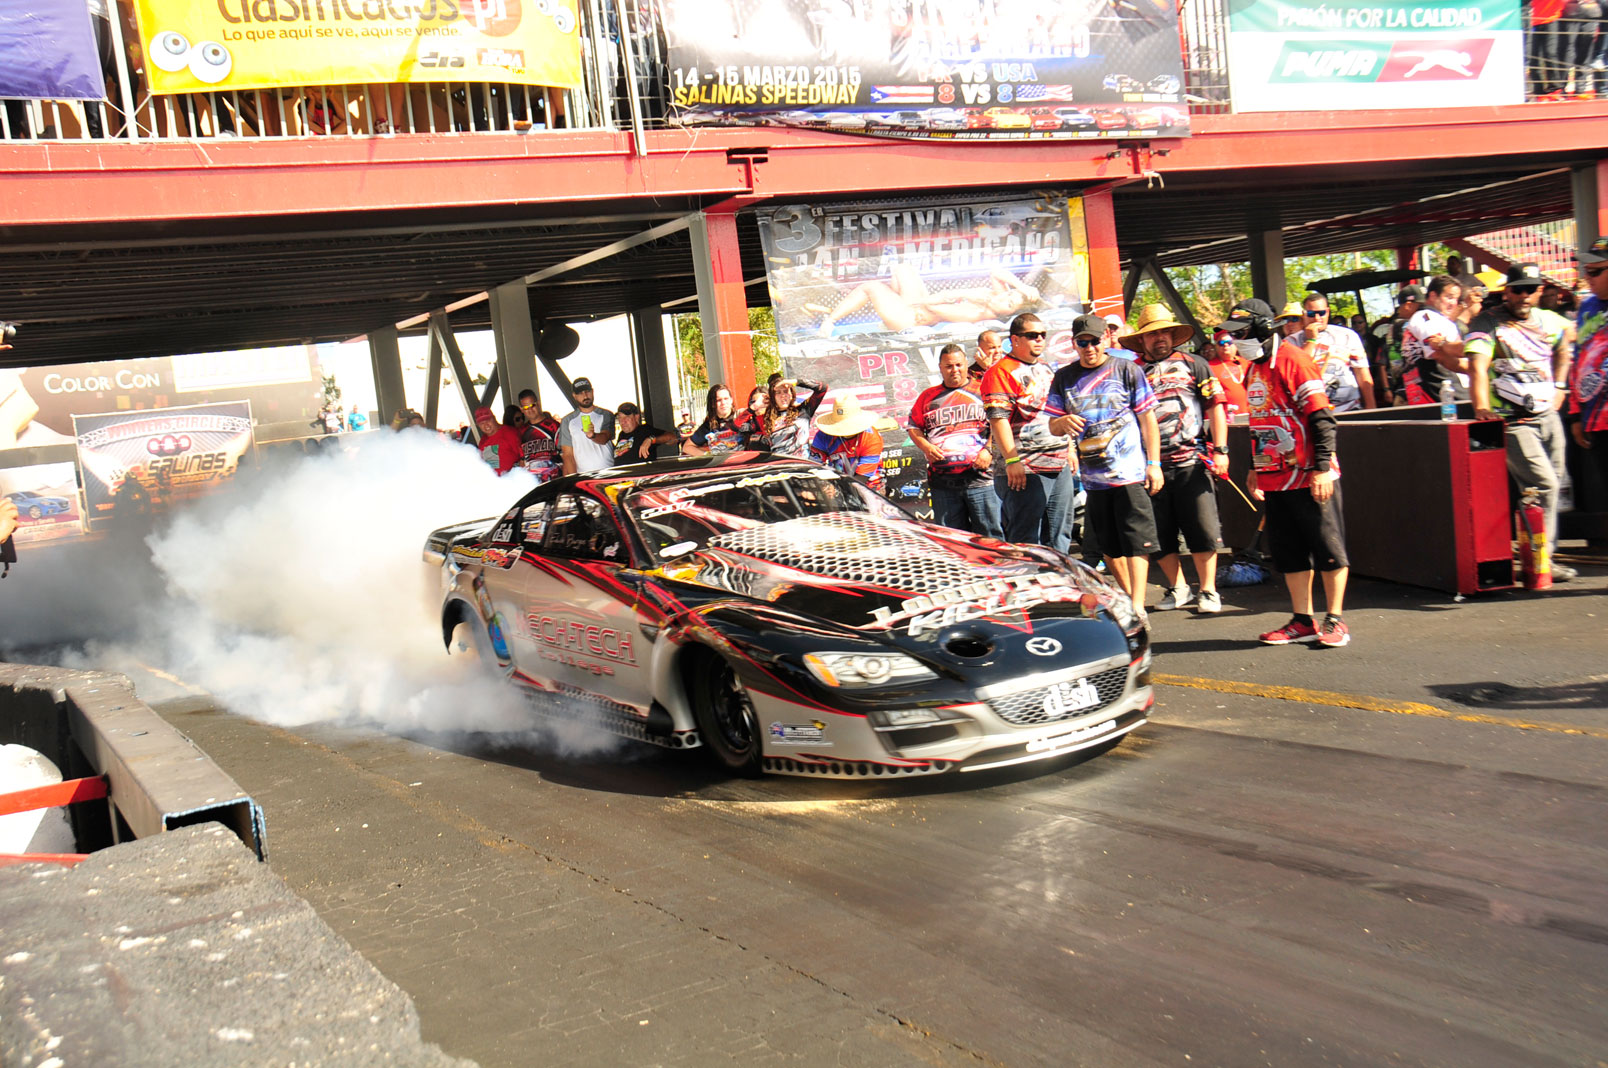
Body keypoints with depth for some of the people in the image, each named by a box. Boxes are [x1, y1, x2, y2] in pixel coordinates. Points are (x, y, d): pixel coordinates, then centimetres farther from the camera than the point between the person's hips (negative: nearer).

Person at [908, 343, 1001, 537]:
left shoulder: (981, 391, 7)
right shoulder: (929, 396, 16)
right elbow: (914, 427, 18)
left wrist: (988, 451, -11)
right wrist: (926, 447, 0)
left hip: (979, 476, -3)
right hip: (942, 480, 3)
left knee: (990, 535, -4)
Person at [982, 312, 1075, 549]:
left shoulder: (1047, 368, 19)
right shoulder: (1001, 372, -7)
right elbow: (998, 418, -15)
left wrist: (1070, 451, 23)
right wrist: (1011, 460, -22)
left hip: (1060, 467, 8)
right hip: (1024, 471, -8)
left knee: (1059, 539, 12)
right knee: (1025, 541, -6)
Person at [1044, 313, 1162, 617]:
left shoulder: (1126, 370, 1)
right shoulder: (1064, 378, 10)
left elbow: (1147, 419, 2)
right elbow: (1052, 425, 11)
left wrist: (1154, 463, -4)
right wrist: (1063, 422, -14)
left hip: (1130, 471, -4)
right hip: (1093, 475, 4)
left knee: (1136, 540, -10)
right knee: (1108, 545, 11)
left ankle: (1137, 608, -12)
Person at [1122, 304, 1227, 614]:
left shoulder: (1193, 364, 9)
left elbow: (1215, 407, 6)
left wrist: (1220, 449, -3)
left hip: (1192, 463, -2)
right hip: (1151, 466, 2)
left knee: (1203, 530, -2)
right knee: (1159, 535, 6)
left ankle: (1208, 590, 11)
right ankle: (1179, 588, 22)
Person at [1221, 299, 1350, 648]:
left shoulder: (1294, 361, -12)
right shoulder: (1253, 369, 14)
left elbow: (1321, 417, -16)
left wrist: (1322, 467, -19)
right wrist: (1255, 468, 25)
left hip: (1309, 476, -9)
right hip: (1274, 478, 9)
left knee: (1327, 547, 2)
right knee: (1289, 552, 11)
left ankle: (1336, 620, 9)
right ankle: (1302, 621, 19)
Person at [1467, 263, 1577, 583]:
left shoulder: (1551, 322, 11)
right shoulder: (1488, 323, -8)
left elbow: (1563, 350, 33)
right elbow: (1477, 366, -23)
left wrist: (1559, 387, 20)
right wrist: (1481, 406, -38)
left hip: (1548, 416, 6)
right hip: (1513, 421, -6)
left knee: (1553, 486, 8)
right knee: (1544, 485, -15)